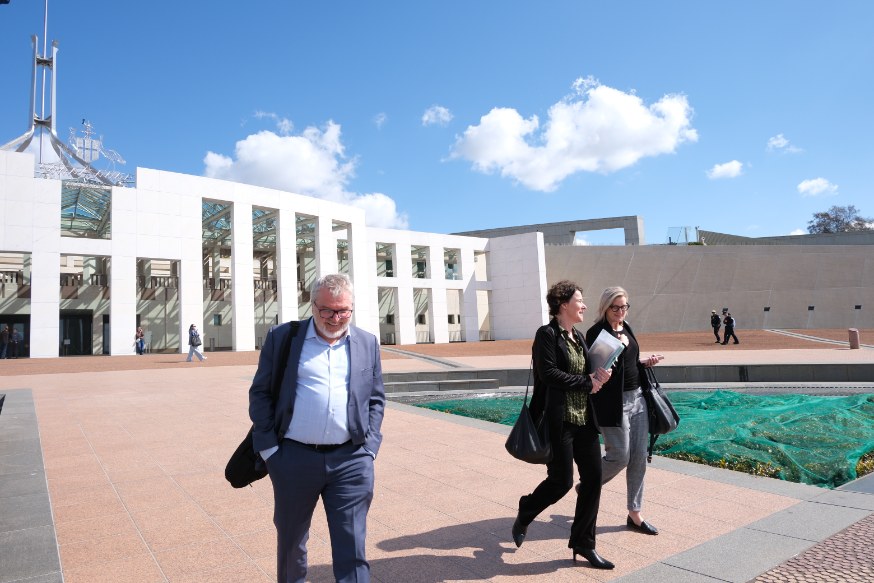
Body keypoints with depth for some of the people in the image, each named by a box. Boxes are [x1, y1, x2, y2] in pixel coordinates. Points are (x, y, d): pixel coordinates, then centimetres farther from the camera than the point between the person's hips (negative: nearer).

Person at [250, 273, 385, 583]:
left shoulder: (367, 343, 6)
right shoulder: (282, 337, 0)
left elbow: (376, 399, 9)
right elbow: (260, 393, 2)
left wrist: (369, 449, 1)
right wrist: (269, 448, -4)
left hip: (351, 461, 0)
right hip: (294, 458, 0)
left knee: (352, 548, 3)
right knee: (290, 538, 20)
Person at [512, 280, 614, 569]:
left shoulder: (578, 337, 13)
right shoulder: (547, 334, -11)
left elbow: (584, 372, 17)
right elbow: (549, 374, -20)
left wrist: (597, 376, -5)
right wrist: (587, 383, -13)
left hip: (584, 421, 8)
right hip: (559, 421, -8)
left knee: (593, 478, 7)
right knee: (562, 480, -2)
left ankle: (583, 544, 23)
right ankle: (524, 515, 28)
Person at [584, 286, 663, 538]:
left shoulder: (626, 328, 11)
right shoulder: (596, 332, -12)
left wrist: (646, 361, 5)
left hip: (637, 397, 8)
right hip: (613, 402, -8)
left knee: (639, 458, 9)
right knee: (620, 456, -4)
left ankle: (634, 515, 21)